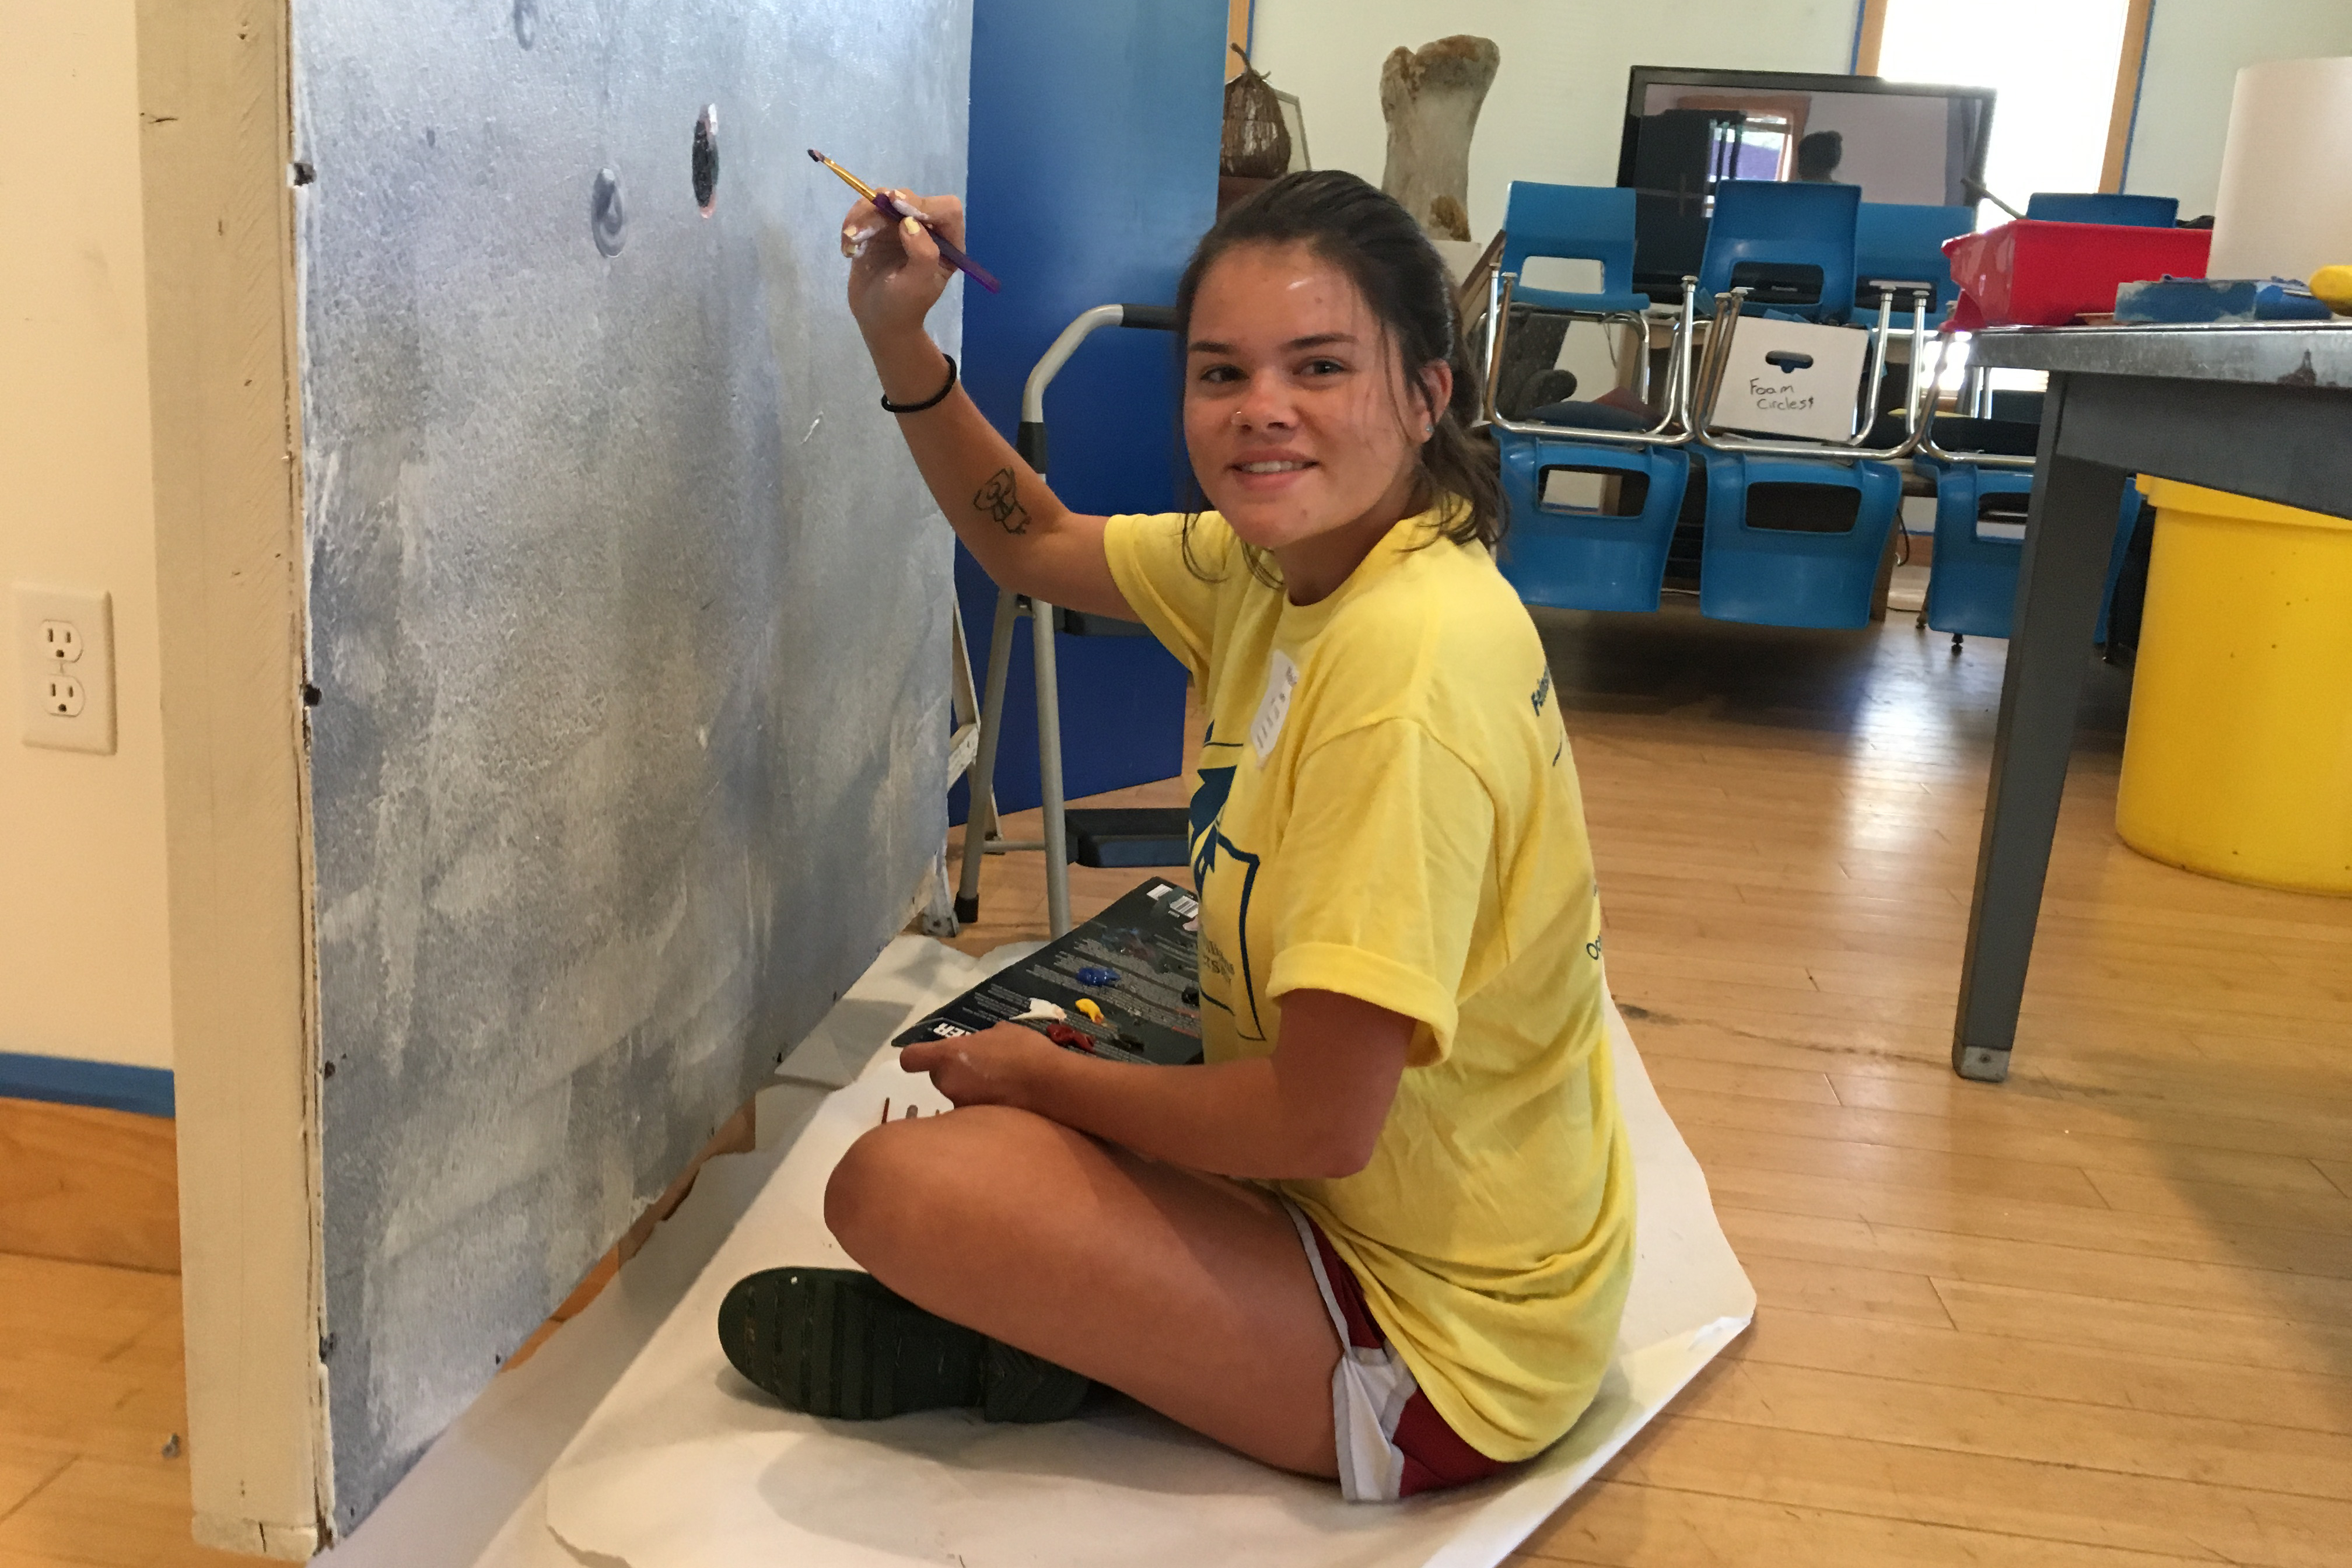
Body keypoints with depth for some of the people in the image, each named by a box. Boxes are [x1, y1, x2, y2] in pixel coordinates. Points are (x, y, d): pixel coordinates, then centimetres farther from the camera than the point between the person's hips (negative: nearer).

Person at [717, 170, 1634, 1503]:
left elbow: (1319, 1119, -28)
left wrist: (1043, 1076, -11)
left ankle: (1000, 1349, 7)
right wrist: (900, 340, 1)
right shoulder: (1278, 559, -3)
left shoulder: (1407, 655, -30)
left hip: (1436, 1341, -9)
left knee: (899, 1182, -18)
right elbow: (1038, 545, 16)